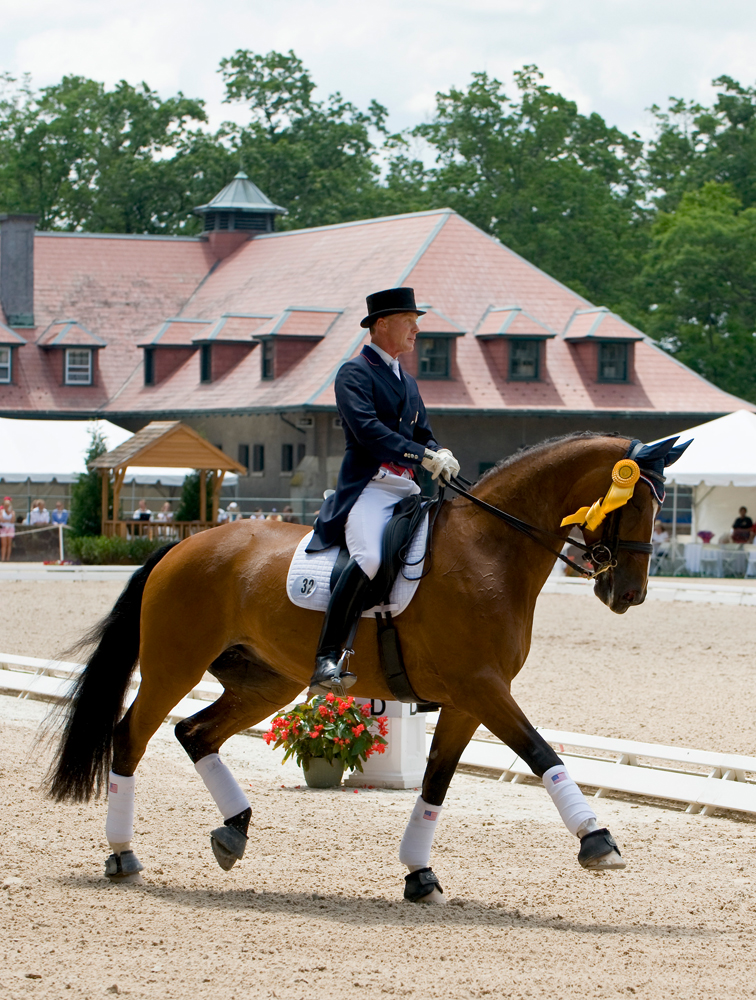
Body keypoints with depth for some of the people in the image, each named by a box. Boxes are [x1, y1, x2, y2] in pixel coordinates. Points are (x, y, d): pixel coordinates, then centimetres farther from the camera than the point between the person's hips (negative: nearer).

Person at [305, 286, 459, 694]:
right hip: (368, 488, -9)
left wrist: (440, 455, 0)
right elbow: (368, 430, -16)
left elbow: (423, 435, 25)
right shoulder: (354, 373, -1)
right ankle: (326, 661, -34)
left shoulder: (407, 381, 26)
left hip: (407, 491, 9)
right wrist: (424, 457, -23)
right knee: (369, 558, -33)